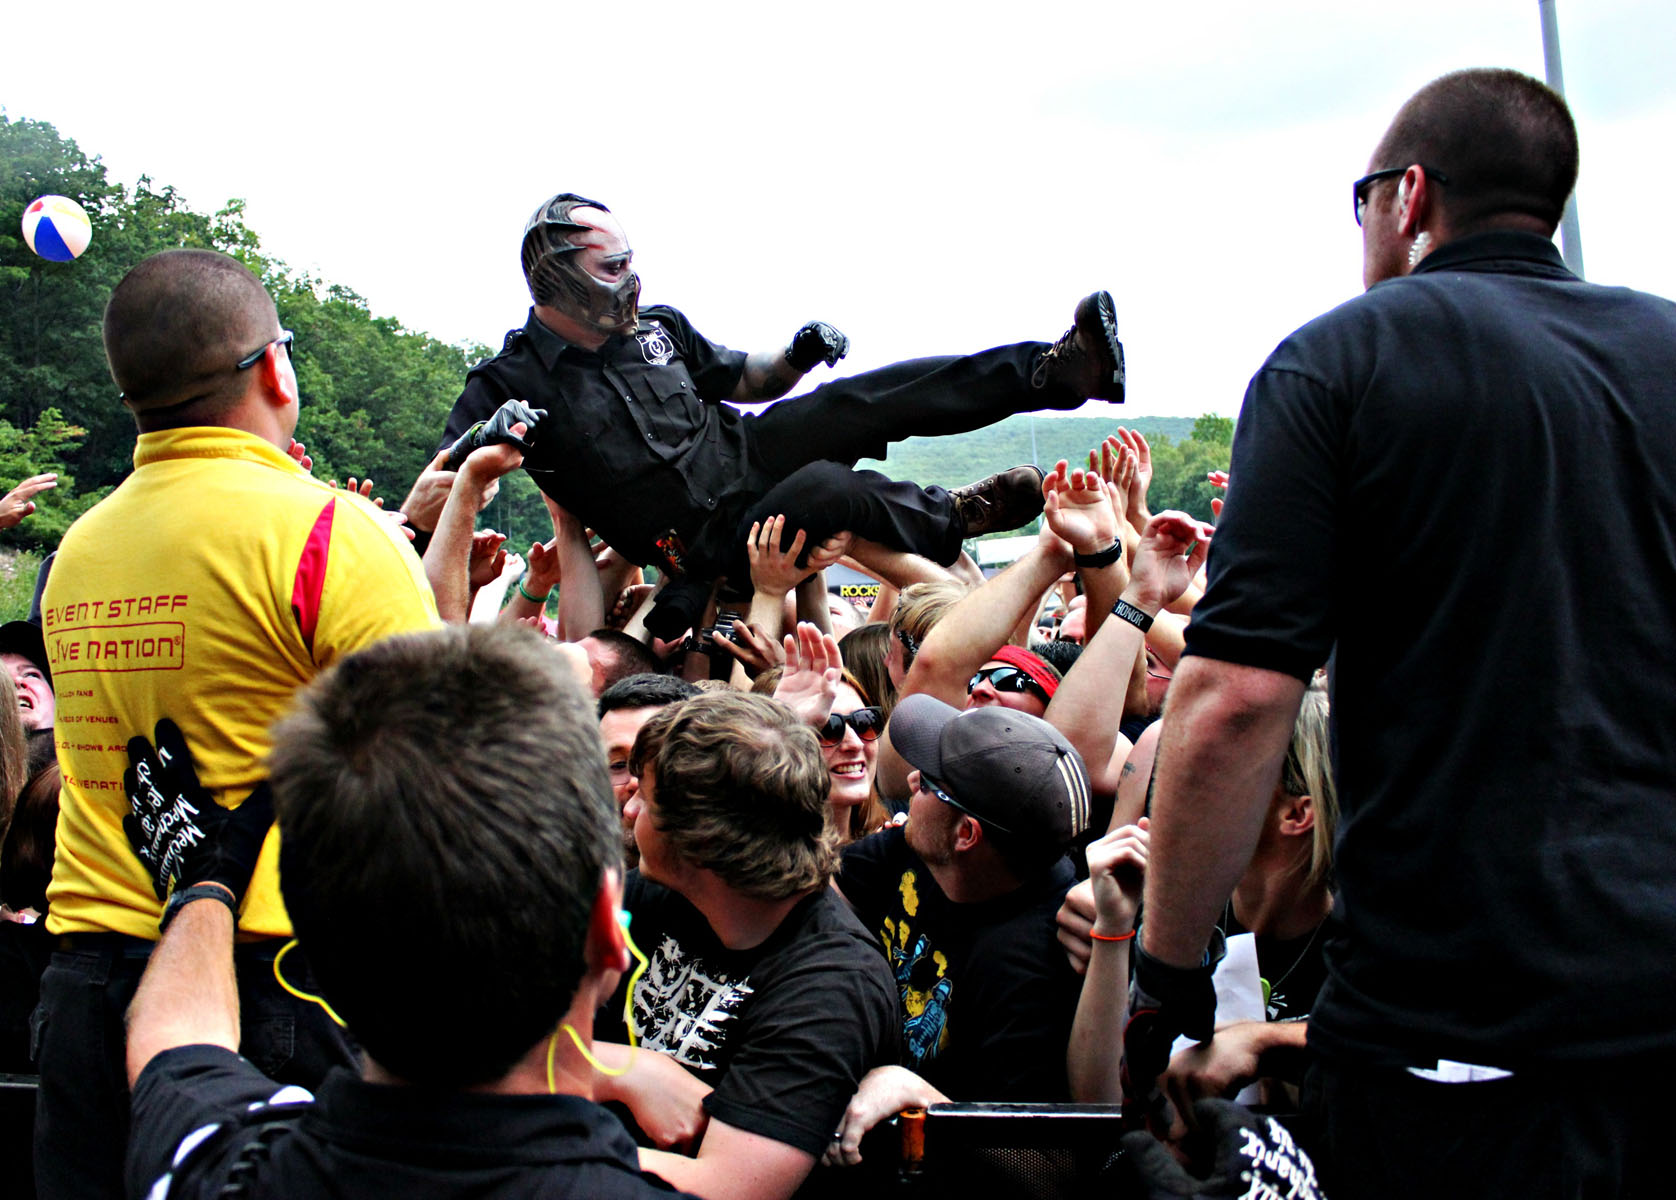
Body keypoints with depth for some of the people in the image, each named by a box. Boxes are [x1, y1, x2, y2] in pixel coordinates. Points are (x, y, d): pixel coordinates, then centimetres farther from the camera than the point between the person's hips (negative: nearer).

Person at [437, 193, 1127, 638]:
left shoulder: (656, 327, 8)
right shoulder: (510, 383, -10)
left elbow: (739, 379, 21)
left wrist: (796, 358, 0)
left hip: (746, 452, 6)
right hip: (714, 540, -6)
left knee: (872, 400, -14)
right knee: (826, 490, -35)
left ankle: (1065, 369, -16)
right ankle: (956, 519, -12)